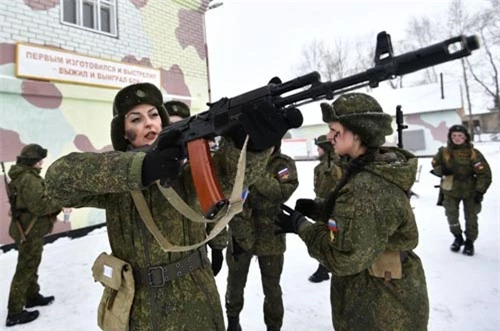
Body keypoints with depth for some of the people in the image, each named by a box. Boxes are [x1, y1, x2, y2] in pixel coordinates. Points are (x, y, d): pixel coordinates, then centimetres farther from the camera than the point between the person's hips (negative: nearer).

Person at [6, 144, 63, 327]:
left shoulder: (22, 176, 11)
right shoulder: (30, 179, -23)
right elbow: (38, 205, -28)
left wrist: (54, 202, 6)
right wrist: (59, 204, -16)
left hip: (27, 228, 10)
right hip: (30, 230, -10)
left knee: (31, 266, 23)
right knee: (25, 269, -1)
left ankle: (32, 296, 39)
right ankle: (15, 313, 10)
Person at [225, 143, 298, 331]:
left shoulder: (283, 163, -7)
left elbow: (285, 190, -24)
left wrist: (258, 178, -33)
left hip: (270, 236, -1)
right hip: (240, 233, 2)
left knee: (272, 287, 15)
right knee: (236, 282, 21)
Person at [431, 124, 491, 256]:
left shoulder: (473, 153, -12)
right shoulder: (444, 152, -5)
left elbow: (484, 173, -10)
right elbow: (435, 164, 11)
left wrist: (480, 191, -14)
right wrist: (441, 171, -12)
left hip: (470, 191, -1)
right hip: (450, 191, 2)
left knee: (471, 218, 9)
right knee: (452, 216, 6)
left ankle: (470, 241, 29)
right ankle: (458, 237, 32)